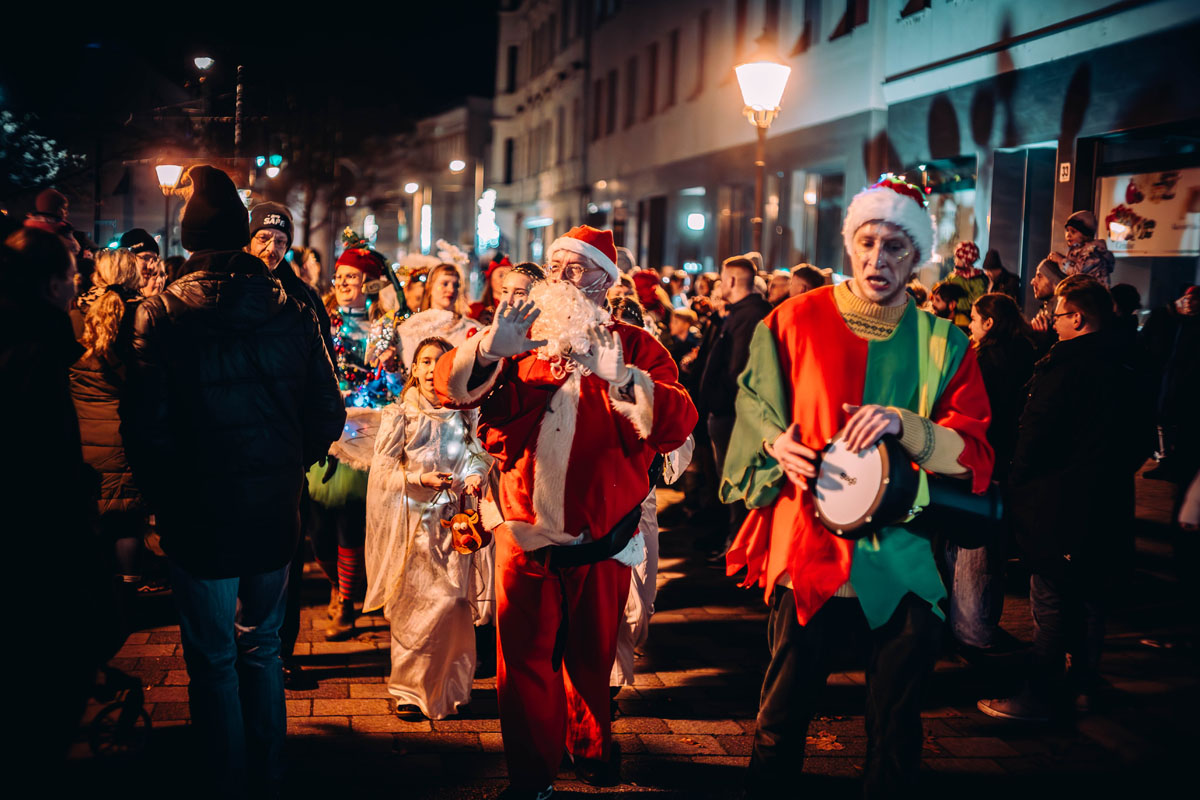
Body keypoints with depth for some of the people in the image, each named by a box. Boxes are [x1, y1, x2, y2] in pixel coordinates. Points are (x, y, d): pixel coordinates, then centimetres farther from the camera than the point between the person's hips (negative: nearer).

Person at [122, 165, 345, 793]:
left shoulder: (161, 315, -12)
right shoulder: (290, 311, -4)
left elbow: (147, 428, -16)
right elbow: (327, 414, -1)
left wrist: (165, 501, 0)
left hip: (201, 518, -3)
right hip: (274, 513, 4)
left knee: (213, 660, 9)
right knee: (262, 648, 20)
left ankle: (229, 783, 19)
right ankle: (267, 776, 32)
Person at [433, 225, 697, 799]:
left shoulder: (633, 348, 0)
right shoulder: (520, 340, 6)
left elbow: (677, 424, -15)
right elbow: (448, 386, -6)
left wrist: (616, 374, -28)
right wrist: (488, 350, -25)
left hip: (601, 541, 0)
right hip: (524, 532, 1)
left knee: (592, 659, 16)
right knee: (524, 661, 4)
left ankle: (591, 747, 40)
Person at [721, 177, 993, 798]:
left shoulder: (943, 344, 2)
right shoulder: (796, 321, 1)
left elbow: (976, 457, -3)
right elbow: (754, 411, 12)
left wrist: (904, 425, -19)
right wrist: (776, 444, -9)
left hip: (904, 561, 1)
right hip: (808, 553, -1)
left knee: (895, 729, 12)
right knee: (782, 719, 7)